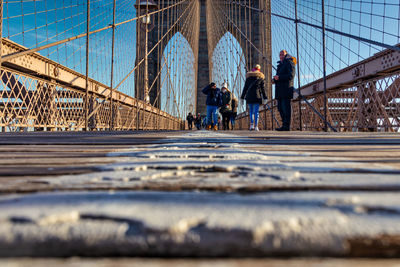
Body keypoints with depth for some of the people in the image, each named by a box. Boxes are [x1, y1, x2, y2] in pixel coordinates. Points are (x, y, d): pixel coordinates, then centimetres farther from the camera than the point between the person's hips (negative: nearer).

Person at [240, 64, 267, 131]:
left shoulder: (248, 77, 11)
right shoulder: (260, 78, 6)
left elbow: (245, 88, 10)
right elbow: (263, 89, 4)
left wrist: (242, 97, 13)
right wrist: (265, 98, 7)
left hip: (249, 96, 2)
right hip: (257, 96, -2)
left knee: (251, 111, 11)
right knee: (256, 111, -1)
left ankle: (251, 125, 2)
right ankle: (256, 126, -7)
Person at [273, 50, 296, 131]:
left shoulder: (289, 63, -3)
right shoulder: (280, 64, 23)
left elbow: (291, 75, -15)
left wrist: (279, 77, -20)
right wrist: (274, 80, 10)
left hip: (286, 89, -9)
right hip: (280, 90, 9)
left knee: (286, 107, -10)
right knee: (280, 107, 9)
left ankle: (286, 126, -10)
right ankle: (284, 125, 15)